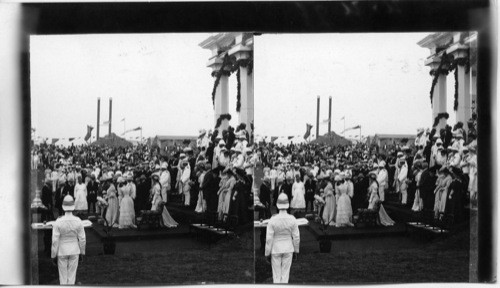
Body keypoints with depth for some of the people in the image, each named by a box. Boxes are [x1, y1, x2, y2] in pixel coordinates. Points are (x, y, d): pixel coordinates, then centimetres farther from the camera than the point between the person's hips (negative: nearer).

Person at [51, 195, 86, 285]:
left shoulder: (58, 222, -18)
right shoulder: (78, 221, -13)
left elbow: (55, 240, -13)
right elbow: (82, 239, -5)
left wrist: (53, 255, -1)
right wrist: (82, 252, 10)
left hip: (62, 252, -1)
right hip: (74, 251, 1)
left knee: (63, 276, 11)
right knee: (72, 275, 11)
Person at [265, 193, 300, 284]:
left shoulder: (273, 220, -18)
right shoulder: (292, 219, -12)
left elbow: (269, 238, -14)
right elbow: (296, 237, -5)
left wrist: (267, 253, -2)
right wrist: (296, 251, 9)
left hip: (275, 250, -1)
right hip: (288, 249, 1)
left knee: (276, 275, 10)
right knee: (285, 275, 9)